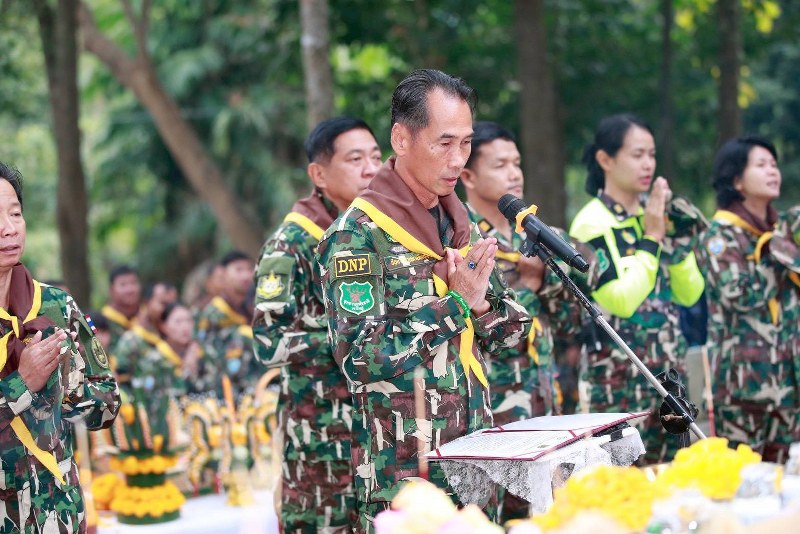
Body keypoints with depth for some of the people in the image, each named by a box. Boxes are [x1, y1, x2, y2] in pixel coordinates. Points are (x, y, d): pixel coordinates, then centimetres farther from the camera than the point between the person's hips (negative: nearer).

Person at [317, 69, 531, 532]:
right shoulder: (358, 235, -11)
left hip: (475, 461, 6)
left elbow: (511, 330, 13)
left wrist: (481, 304, -9)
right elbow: (360, 358, -19)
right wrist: (455, 302, -18)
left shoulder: (463, 225, 11)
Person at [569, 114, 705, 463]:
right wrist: (651, 238, -14)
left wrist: (676, 238, -3)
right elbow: (622, 300, -21)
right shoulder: (593, 222, -10)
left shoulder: (656, 215, 10)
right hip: (621, 376, -7)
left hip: (669, 370, 7)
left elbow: (690, 294, 10)